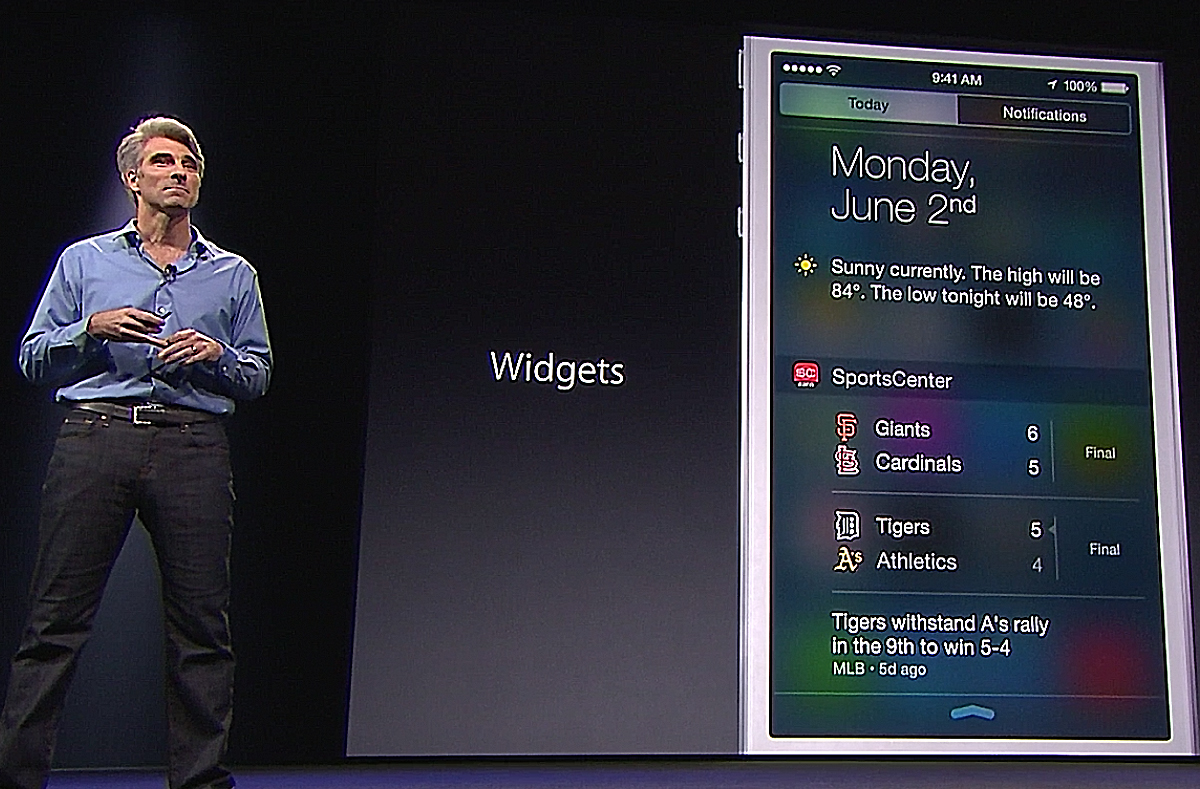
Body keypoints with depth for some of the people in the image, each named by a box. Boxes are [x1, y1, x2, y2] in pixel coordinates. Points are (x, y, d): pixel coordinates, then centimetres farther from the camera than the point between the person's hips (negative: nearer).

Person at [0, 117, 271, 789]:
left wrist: (214, 353, -3)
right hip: (95, 435, 0)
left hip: (192, 445, 1)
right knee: (56, 618, -1)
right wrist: (93, 328, -5)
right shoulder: (83, 261, 16)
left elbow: (258, 376, 16)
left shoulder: (233, 274, 17)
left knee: (202, 623, 1)